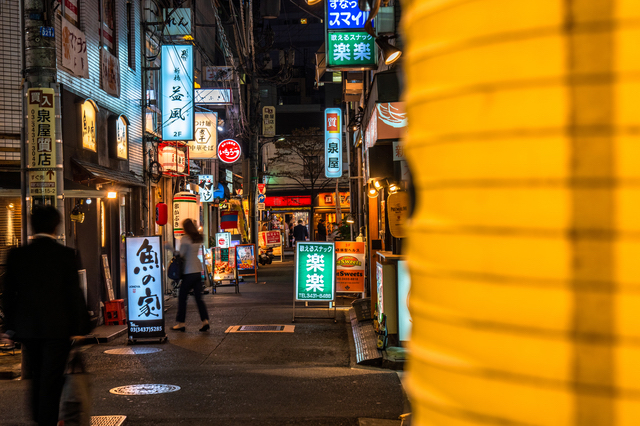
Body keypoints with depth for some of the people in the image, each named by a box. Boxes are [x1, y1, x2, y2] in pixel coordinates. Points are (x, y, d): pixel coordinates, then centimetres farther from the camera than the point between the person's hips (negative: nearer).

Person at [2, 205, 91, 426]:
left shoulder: (16, 255, -1)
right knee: (52, 380, 3)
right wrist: (80, 327, -1)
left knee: (36, 377, 19)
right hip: (58, 328, -3)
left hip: (27, 327, 4)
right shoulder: (67, 255, -10)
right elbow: (75, 293, -8)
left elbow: (9, 293, 3)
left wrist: (9, 327, 11)